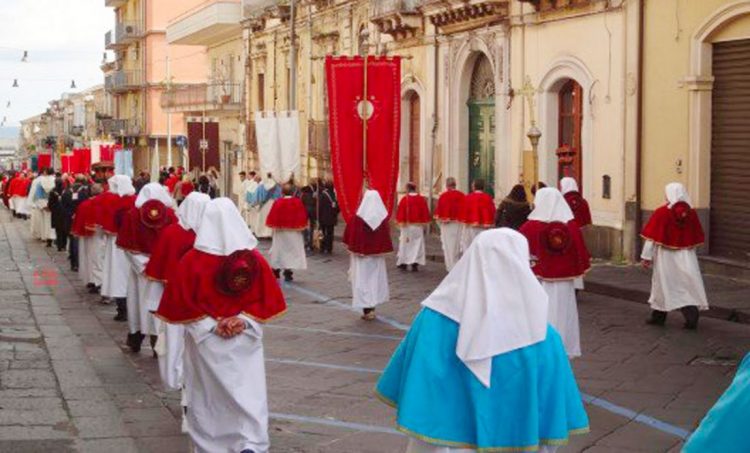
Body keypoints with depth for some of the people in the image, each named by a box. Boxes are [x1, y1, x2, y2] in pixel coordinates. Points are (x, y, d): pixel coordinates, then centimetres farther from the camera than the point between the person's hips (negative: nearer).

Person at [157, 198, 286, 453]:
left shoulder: (192, 260, -12)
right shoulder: (255, 259, -6)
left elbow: (181, 303, -10)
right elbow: (267, 299, -2)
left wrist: (209, 325, -6)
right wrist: (244, 320, -5)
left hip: (206, 340, -1)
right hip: (245, 340, 1)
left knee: (209, 398, 12)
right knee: (249, 393, 5)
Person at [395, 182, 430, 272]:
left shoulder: (404, 199, -8)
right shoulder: (422, 199, -1)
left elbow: (400, 212, -8)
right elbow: (426, 212, 0)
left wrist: (400, 222, -1)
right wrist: (425, 223, 6)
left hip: (406, 225, -1)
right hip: (418, 226, 1)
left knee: (405, 244, 10)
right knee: (417, 244, 4)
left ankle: (403, 263, 15)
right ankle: (415, 263, -4)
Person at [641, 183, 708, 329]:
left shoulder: (661, 213, -12)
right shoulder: (691, 213, -2)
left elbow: (651, 236, -10)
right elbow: (697, 238, 8)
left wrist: (646, 256, -4)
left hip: (666, 257, -2)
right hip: (686, 257, 2)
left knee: (663, 284, 11)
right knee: (689, 285, 4)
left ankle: (659, 316, 21)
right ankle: (692, 312, -11)